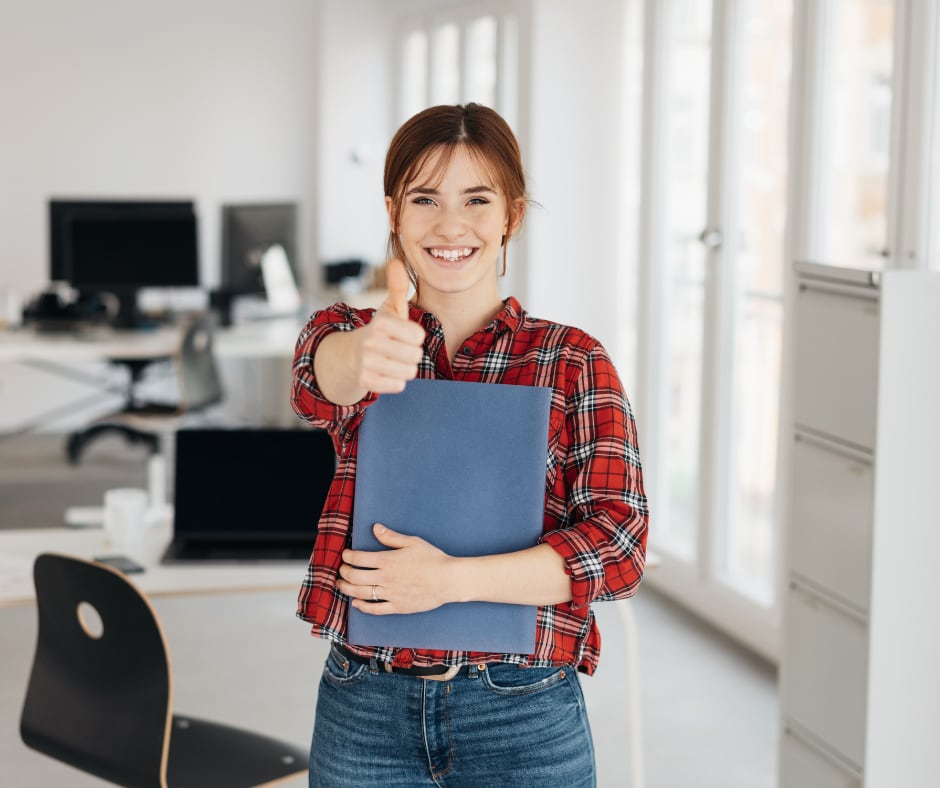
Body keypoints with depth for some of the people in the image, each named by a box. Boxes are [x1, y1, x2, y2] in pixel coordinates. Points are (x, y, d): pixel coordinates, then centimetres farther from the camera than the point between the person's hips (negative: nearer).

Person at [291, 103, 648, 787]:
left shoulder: (575, 363, 0)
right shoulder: (349, 335, 4)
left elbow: (620, 546, -9)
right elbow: (319, 377, -20)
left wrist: (451, 579, -19)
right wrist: (366, 358, -44)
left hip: (520, 717, -1)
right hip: (364, 710, 1)